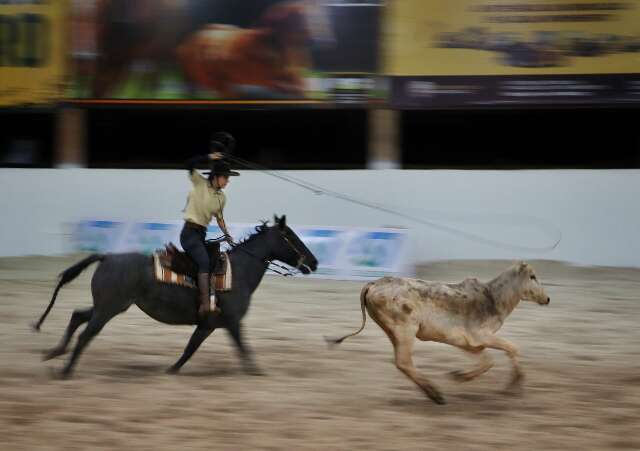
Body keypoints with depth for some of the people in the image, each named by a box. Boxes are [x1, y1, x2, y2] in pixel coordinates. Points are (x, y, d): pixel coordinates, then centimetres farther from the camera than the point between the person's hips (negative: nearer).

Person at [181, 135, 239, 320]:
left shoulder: (222, 198, 11)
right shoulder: (199, 184, -7)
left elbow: (219, 216, 24)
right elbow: (190, 164, -21)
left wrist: (226, 234, 13)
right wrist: (209, 157, -26)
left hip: (202, 234, 8)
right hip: (190, 232, -8)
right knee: (204, 262, -25)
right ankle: (205, 303, -34)